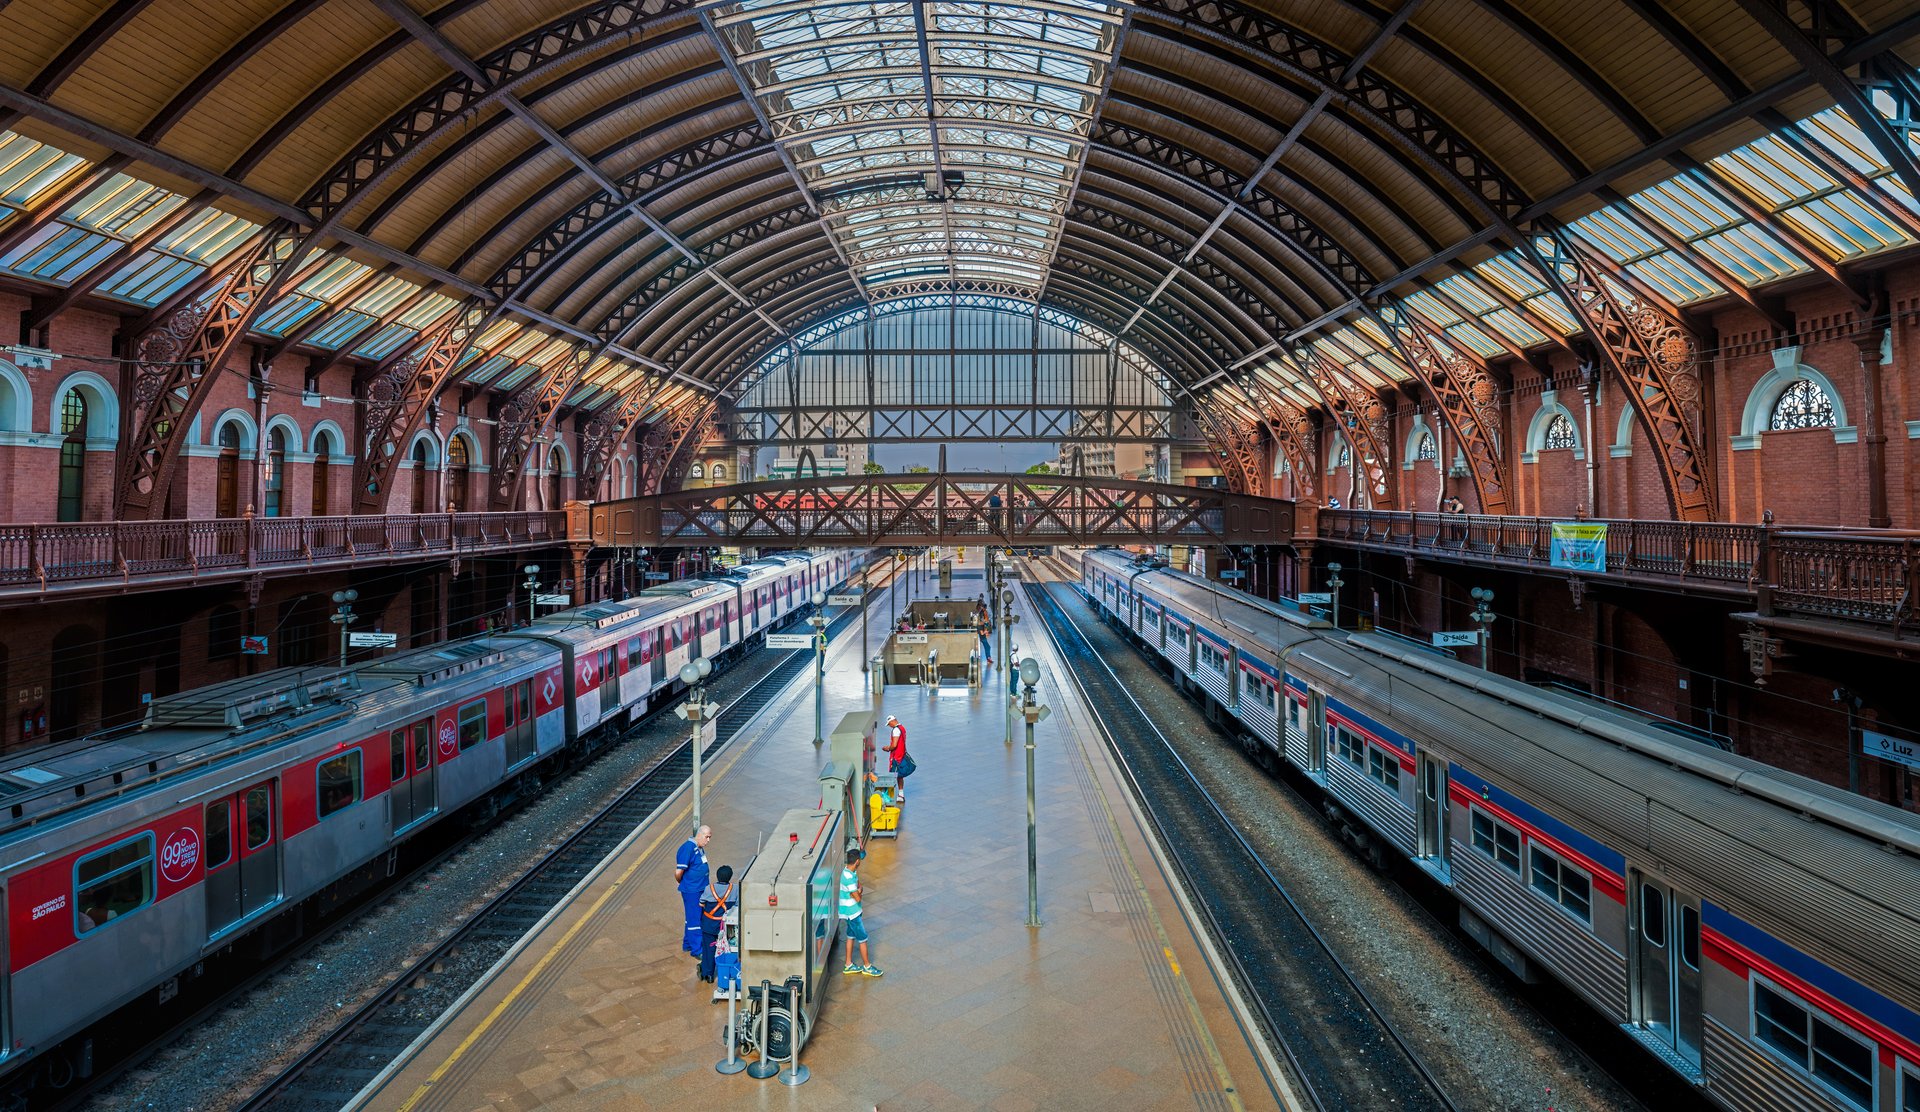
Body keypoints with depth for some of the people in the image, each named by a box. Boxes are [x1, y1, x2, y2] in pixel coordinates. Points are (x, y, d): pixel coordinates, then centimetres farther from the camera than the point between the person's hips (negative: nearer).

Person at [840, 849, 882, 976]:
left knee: (851, 936, 17)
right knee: (862, 938, 2)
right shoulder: (849, 877, -29)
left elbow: (859, 886, 9)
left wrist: (858, 891, -12)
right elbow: (858, 898, -26)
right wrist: (858, 893, -6)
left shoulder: (851, 872, 1)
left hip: (851, 911, 9)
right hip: (852, 912, -9)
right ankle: (867, 966, 15)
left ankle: (849, 965, 27)